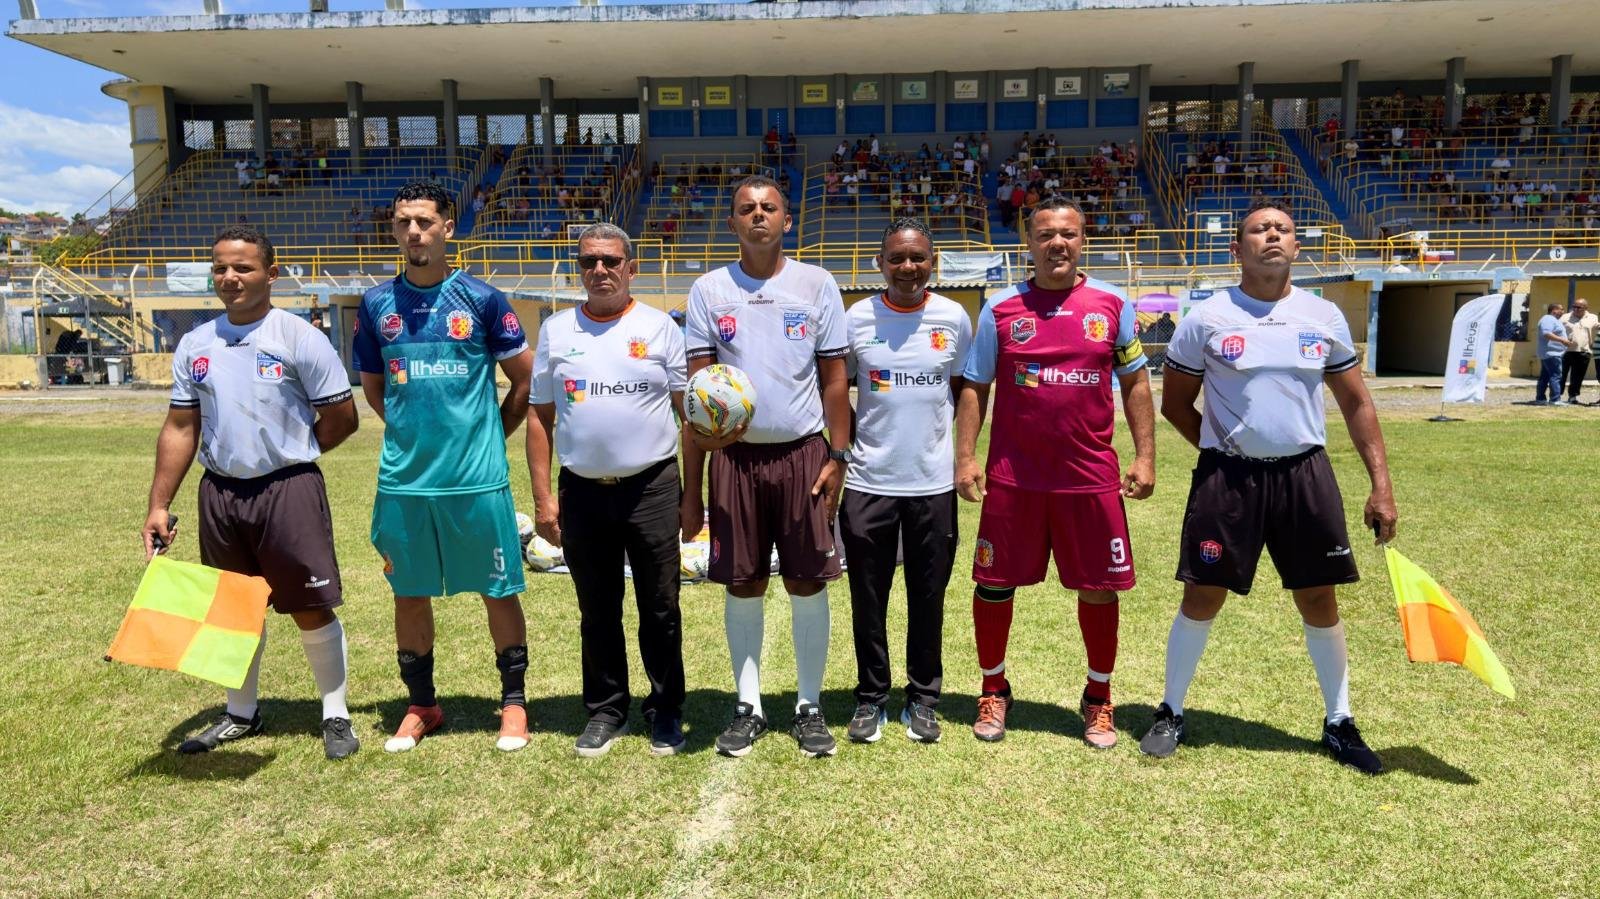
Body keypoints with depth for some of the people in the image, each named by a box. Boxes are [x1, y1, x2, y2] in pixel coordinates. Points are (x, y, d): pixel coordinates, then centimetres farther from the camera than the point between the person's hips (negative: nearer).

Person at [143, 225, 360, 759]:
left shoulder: (298, 337, -8)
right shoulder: (195, 344, 7)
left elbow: (341, 418, -6)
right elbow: (180, 428, 9)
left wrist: (286, 455, 4)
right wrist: (159, 505, 4)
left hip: (289, 490, -5)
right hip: (219, 492, 5)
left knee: (312, 609, 1)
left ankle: (336, 715, 16)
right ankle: (241, 714, 34)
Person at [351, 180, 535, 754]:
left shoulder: (481, 299, -3)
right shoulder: (376, 304, 5)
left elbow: (525, 379, 4)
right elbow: (373, 388, 17)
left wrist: (488, 437, 8)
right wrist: (415, 433, 13)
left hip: (478, 480, -3)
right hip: (403, 481, 3)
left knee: (498, 592, 6)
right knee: (409, 594, 12)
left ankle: (513, 703, 22)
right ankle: (421, 706, 30)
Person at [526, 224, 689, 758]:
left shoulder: (660, 327, 1)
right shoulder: (556, 331, 6)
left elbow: (690, 408, 0)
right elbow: (540, 417, 7)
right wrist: (542, 497, 2)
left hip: (652, 487, -2)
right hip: (583, 491, 2)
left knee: (660, 609, 7)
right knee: (597, 612, 13)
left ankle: (666, 711, 22)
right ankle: (606, 711, 27)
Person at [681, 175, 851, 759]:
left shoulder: (816, 285, 4)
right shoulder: (709, 290, 5)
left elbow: (834, 378, 4)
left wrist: (838, 455, -4)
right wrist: (691, 485, -2)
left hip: (803, 453, 0)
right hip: (733, 456, 1)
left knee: (808, 582, 4)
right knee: (742, 585, 8)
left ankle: (810, 706, 19)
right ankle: (748, 706, 23)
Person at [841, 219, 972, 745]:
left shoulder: (954, 318, 1)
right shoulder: (857, 318, -1)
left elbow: (964, 389, 11)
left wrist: (964, 453, 4)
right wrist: (839, 451, -1)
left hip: (933, 483, 1)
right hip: (868, 483, 0)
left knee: (928, 601, 10)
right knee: (868, 601, 9)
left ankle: (923, 699, 26)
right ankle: (870, 698, 25)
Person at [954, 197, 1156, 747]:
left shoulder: (1113, 306, 5)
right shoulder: (1001, 309, 3)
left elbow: (1135, 382, 9)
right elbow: (974, 387, 6)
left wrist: (1145, 456, 3)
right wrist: (964, 458, -3)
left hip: (1091, 475, 0)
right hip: (1012, 475, 0)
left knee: (1099, 588, 7)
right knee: (993, 584, 6)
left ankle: (1099, 698, 28)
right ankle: (994, 691, 27)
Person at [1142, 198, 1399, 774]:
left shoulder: (1324, 317, 5)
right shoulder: (1206, 319, -2)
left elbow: (1356, 404, 9)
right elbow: (1174, 403, 6)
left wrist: (1381, 486, 5)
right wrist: (1222, 452, -1)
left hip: (1305, 475, 2)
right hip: (1227, 478, -2)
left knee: (1320, 601, 9)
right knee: (1202, 596, 2)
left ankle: (1339, 725, 27)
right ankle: (1171, 713, 20)